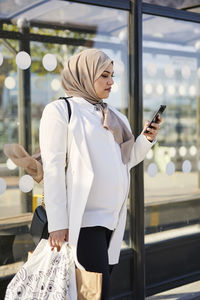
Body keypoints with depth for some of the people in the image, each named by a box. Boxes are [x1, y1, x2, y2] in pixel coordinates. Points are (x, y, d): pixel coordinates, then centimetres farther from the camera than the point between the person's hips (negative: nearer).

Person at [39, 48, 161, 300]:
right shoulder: (61, 110, -4)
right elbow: (53, 168, -10)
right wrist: (57, 223, -15)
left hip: (112, 217, 7)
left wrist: (147, 138, 4)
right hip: (83, 217, -7)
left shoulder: (114, 116, 17)